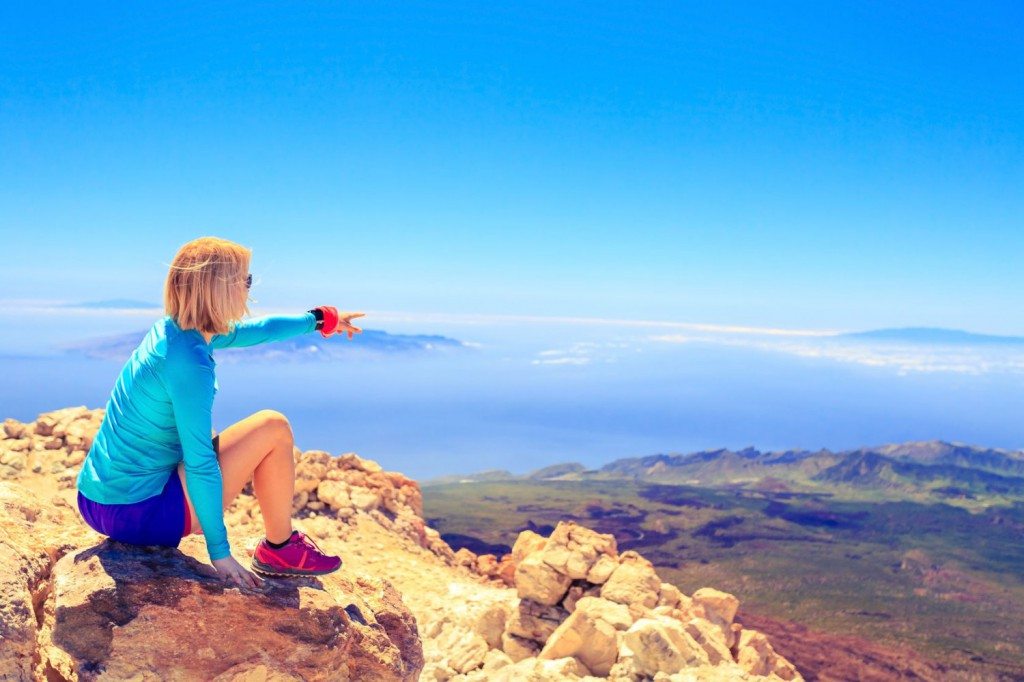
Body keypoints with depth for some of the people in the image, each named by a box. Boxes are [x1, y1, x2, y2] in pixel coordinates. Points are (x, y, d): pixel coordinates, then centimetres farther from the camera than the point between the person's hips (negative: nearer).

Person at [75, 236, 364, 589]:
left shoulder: (171, 330, 4)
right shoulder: (189, 360, -23)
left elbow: (254, 329, 21)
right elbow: (200, 465, -23)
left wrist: (320, 318, 32)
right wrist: (220, 553, -16)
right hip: (138, 513, -9)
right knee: (273, 428, -5)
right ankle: (280, 549, 11)